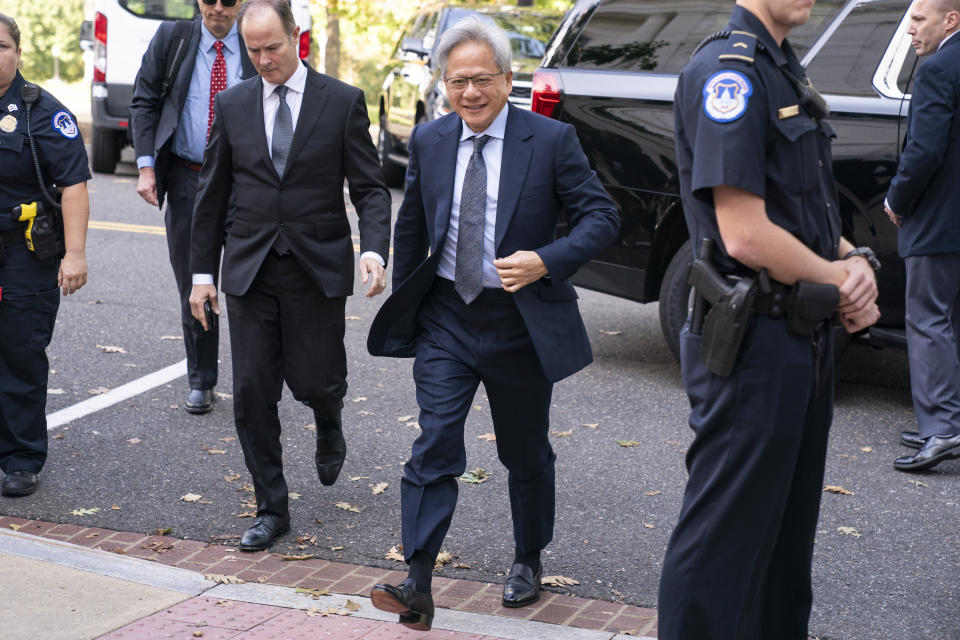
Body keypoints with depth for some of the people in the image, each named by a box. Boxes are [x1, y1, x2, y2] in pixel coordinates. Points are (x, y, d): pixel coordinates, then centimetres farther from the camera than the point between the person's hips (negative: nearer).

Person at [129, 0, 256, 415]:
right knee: (194, 286, 8)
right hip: (187, 181, 2)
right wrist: (146, 166, -5)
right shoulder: (171, 39, 2)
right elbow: (144, 102, 6)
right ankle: (201, 383, 21)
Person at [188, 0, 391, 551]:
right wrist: (203, 271, 8)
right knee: (253, 392, 1)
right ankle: (272, 509, 15)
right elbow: (213, 193, 11)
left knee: (314, 381, 0)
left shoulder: (343, 101, -2)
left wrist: (374, 249, -20)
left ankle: (329, 427, 39)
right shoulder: (232, 104, 6)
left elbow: (370, 187, -3)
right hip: (250, 271, 2)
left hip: (318, 268, -2)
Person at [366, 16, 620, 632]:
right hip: (446, 319, 2)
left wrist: (546, 261, -25)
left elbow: (602, 216, -9)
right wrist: (403, 312, 15)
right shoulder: (428, 141, 3)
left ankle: (529, 561, 35)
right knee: (435, 447, -9)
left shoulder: (551, 140, -9)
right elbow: (411, 229, 14)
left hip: (520, 322, -2)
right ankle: (419, 583, -9)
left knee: (527, 454, 14)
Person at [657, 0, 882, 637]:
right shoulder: (729, 70, -17)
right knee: (726, 536, -1)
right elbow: (746, 235, -24)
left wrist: (853, 261, -3)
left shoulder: (784, 71, 15)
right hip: (753, 342, -10)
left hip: (805, 339, 10)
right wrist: (842, 280, -9)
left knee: (789, 529, 21)